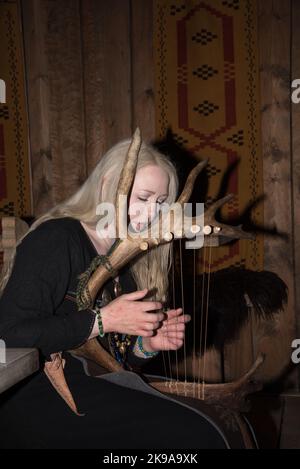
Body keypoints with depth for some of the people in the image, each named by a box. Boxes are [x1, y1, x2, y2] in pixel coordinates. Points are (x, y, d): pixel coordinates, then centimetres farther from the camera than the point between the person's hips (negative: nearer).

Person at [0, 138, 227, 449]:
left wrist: (147, 345, -2)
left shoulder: (125, 261, 13)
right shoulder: (55, 239, -11)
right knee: (193, 435, -21)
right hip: (37, 397, -7)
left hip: (92, 388, 8)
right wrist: (102, 321, -19)